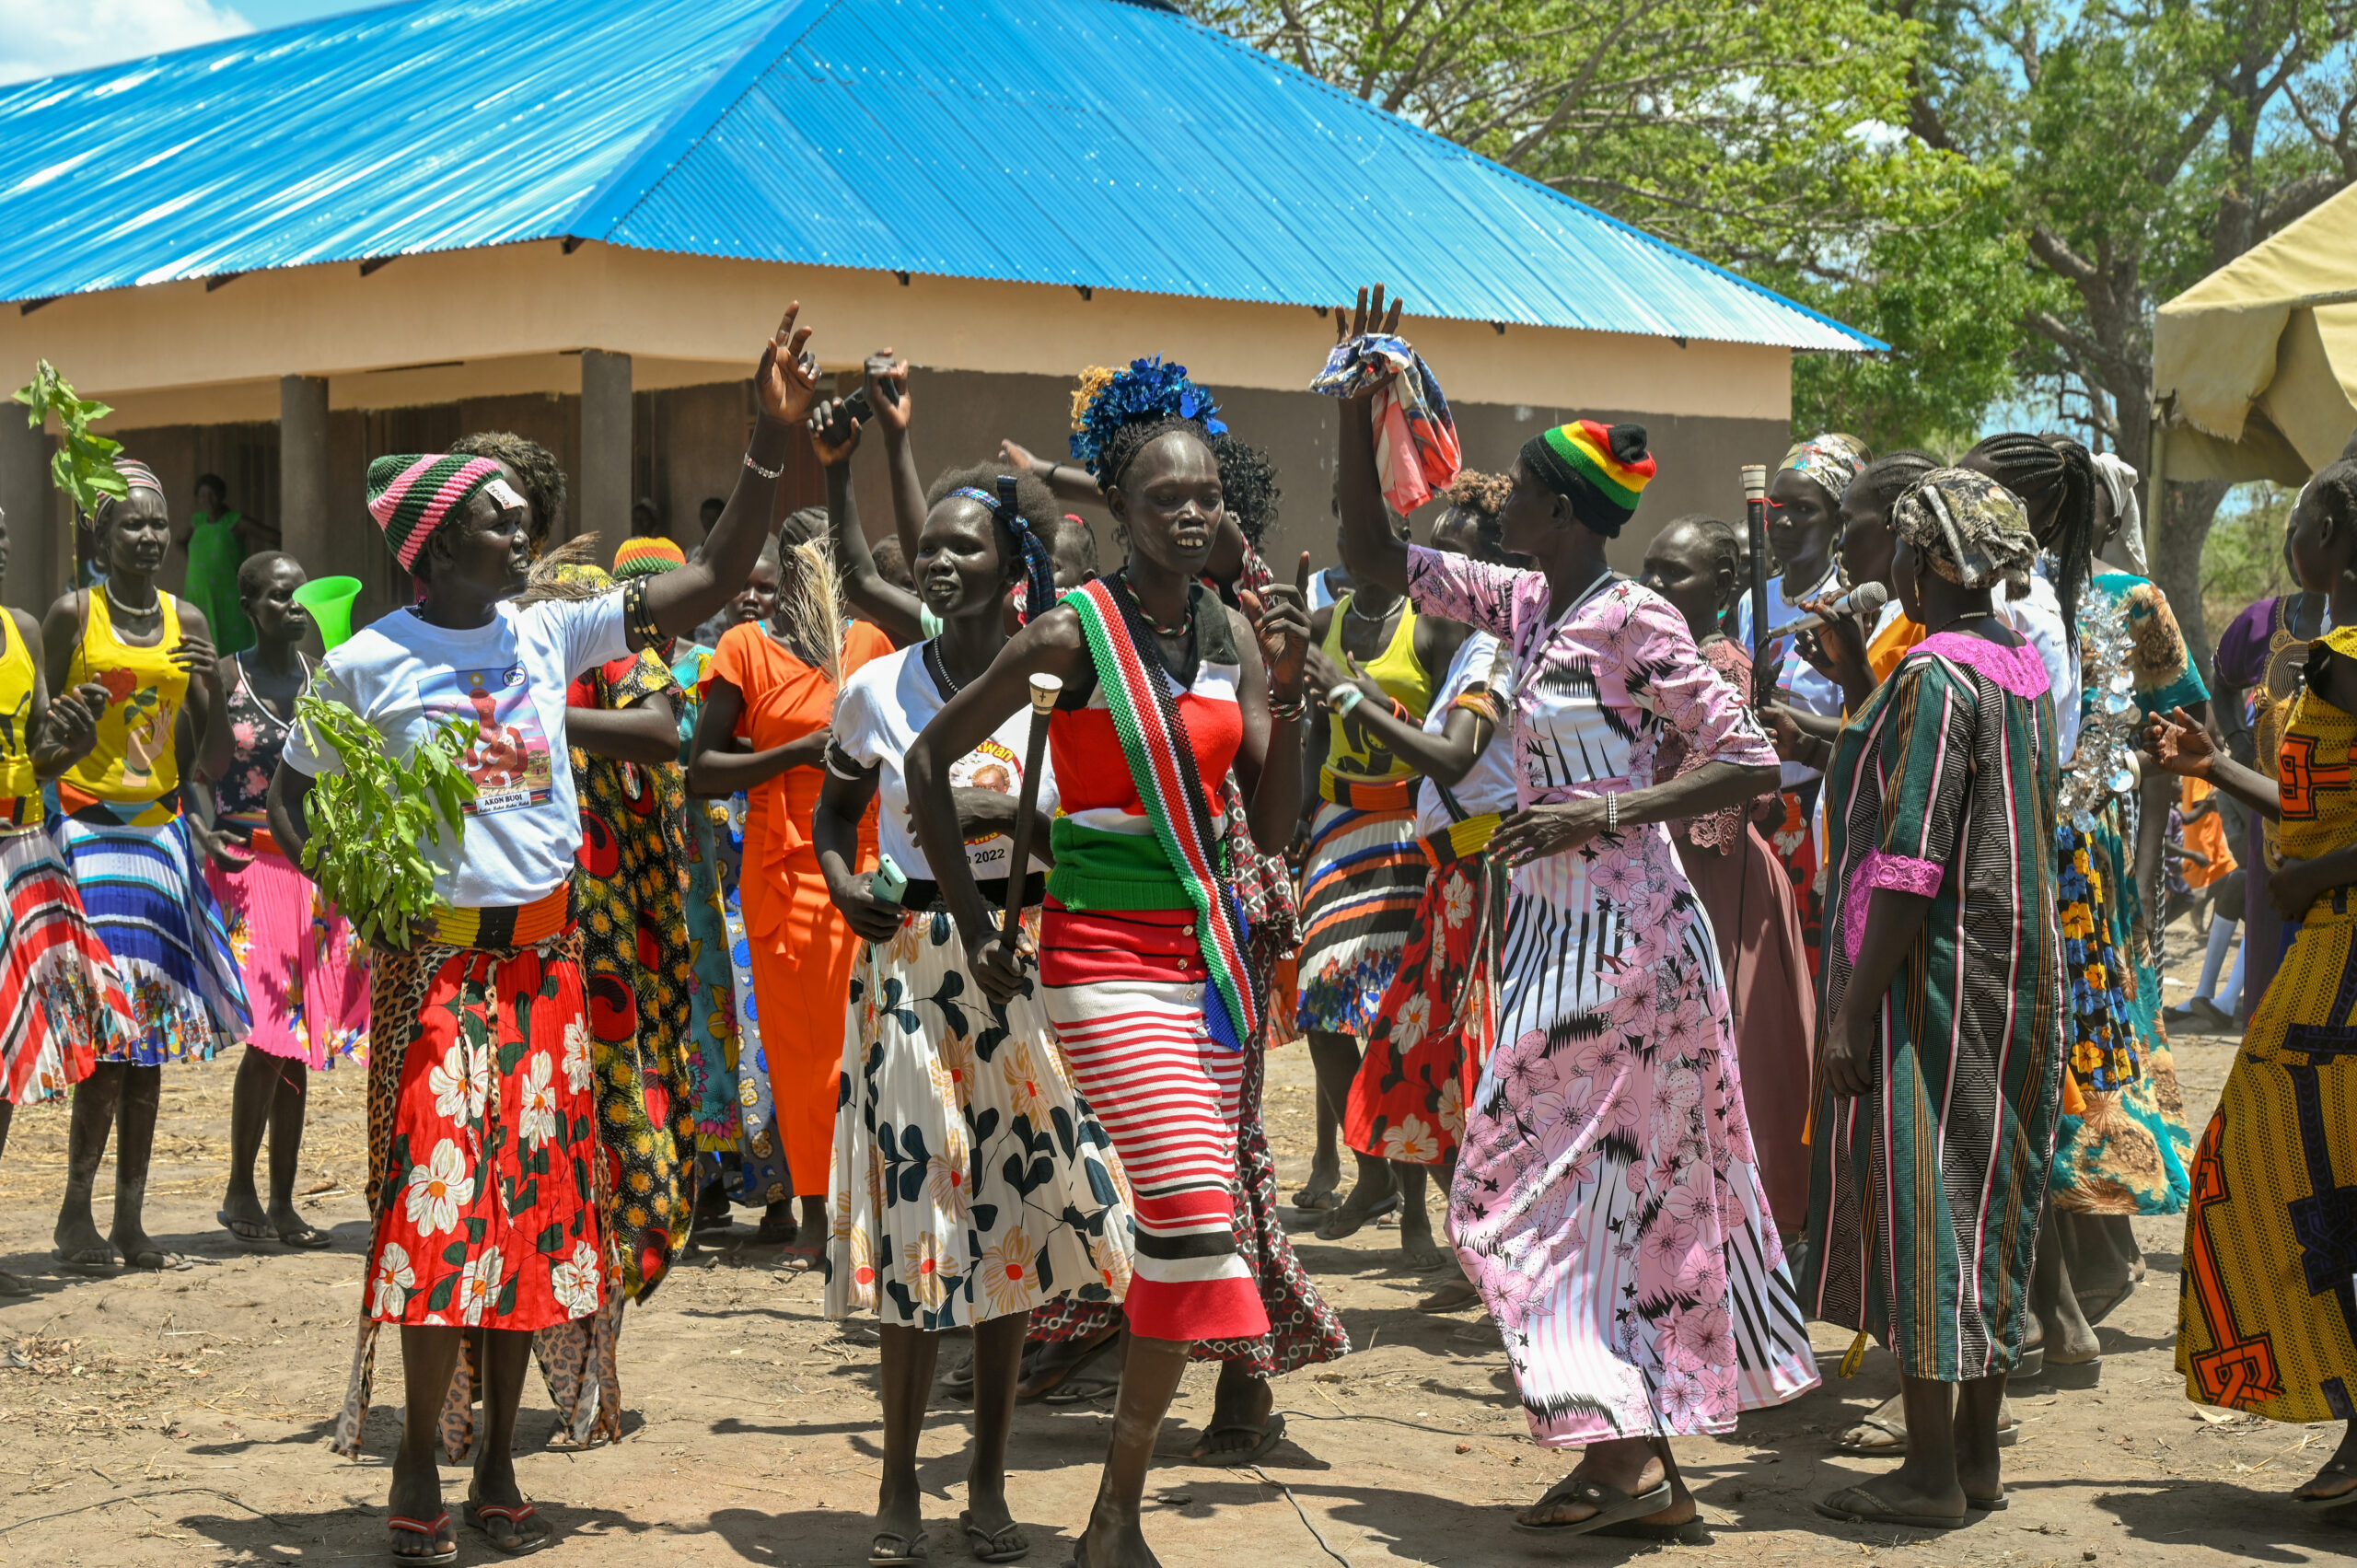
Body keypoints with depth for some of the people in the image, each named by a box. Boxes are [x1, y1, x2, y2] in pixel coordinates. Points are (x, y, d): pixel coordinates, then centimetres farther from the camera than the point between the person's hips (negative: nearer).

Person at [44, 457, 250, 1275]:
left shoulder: (187, 622, 10)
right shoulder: (73, 615, -1)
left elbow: (189, 757, 11)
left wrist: (210, 693, -4)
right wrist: (76, 717, -15)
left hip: (159, 825, 5)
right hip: (87, 827, -5)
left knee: (151, 1031, 5)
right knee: (111, 1023, -12)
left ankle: (129, 1217, 10)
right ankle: (76, 1214, -4)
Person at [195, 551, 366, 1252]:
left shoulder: (323, 677, 11)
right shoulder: (225, 677, -2)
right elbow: (194, 770, -3)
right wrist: (209, 827, -19)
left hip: (313, 871, 5)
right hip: (251, 867, -5)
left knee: (300, 1037, 6)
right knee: (270, 1033, -13)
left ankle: (282, 1201, 13)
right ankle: (240, 1191, 1)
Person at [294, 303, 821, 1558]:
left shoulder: (549, 636, 6)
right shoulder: (365, 666, -3)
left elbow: (713, 581, 2)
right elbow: (293, 801, 8)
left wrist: (773, 439, -6)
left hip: (546, 953, 4)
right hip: (432, 957, -4)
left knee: (532, 1200, 5)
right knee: (441, 1196, -10)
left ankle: (498, 1464, 15)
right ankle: (418, 1465, 3)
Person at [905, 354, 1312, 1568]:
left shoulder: (1238, 634, 6)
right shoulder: (1072, 634, -9)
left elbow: (1274, 830, 5)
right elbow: (929, 757, 0)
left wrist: (1288, 689, -8)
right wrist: (973, 919, 0)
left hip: (1208, 954, 6)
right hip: (1104, 959, -6)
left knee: (1182, 1228, 6)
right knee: (1195, 1218, -17)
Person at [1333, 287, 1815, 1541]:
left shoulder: (1635, 622, -14)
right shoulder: (1523, 603, 9)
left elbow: (1750, 763, -15)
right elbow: (1375, 558, 15)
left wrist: (1606, 813, -22)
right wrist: (1356, 417, 6)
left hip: (1618, 930, -8)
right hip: (1553, 927, 8)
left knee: (1524, 1185, -7)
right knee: (1615, 1190, 11)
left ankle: (1626, 1456, -2)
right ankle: (1644, 1465, 17)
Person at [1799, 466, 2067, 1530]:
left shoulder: (1935, 676, -17)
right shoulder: (2024, 667, 10)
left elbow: (1910, 866, -21)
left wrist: (1850, 1014, -20)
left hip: (1930, 976, -9)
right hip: (2015, 970, 9)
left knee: (1915, 1202, -4)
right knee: (1986, 1202, 13)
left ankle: (1932, 1472, 0)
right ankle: (1976, 1454, 20)